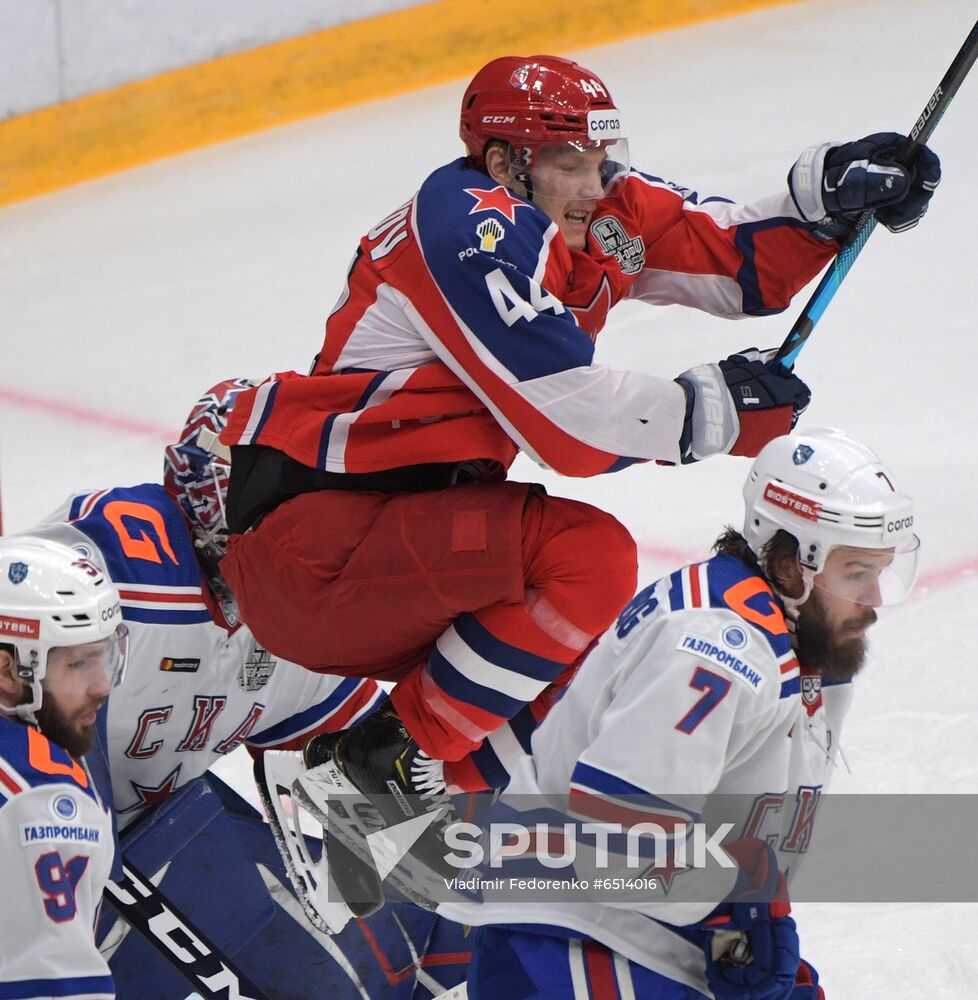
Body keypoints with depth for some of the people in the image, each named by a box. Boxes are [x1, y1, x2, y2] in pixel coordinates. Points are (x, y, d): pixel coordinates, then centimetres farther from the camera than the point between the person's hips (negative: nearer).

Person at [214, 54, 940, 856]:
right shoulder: (472, 229, -18)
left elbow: (734, 264, 12)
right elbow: (569, 423, -22)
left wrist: (824, 193, -4)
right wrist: (709, 409, -10)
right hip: (308, 556, -10)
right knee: (590, 555, -23)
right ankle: (402, 754, -11)